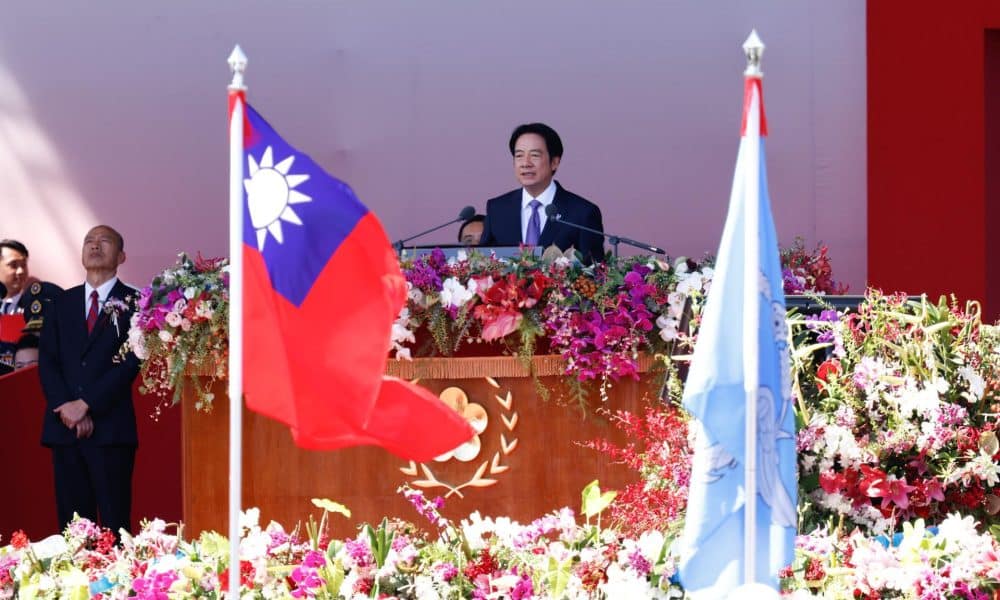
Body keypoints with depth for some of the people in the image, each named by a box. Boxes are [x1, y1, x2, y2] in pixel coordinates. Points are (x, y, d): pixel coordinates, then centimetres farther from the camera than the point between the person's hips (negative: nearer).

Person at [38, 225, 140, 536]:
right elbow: (47, 361, 9)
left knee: (114, 522, -6)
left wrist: (86, 405, -11)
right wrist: (66, 408, -7)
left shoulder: (132, 303, 3)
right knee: (71, 522, 3)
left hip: (111, 428, -4)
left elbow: (130, 362, -6)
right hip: (64, 427, 4)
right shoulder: (62, 303, 17)